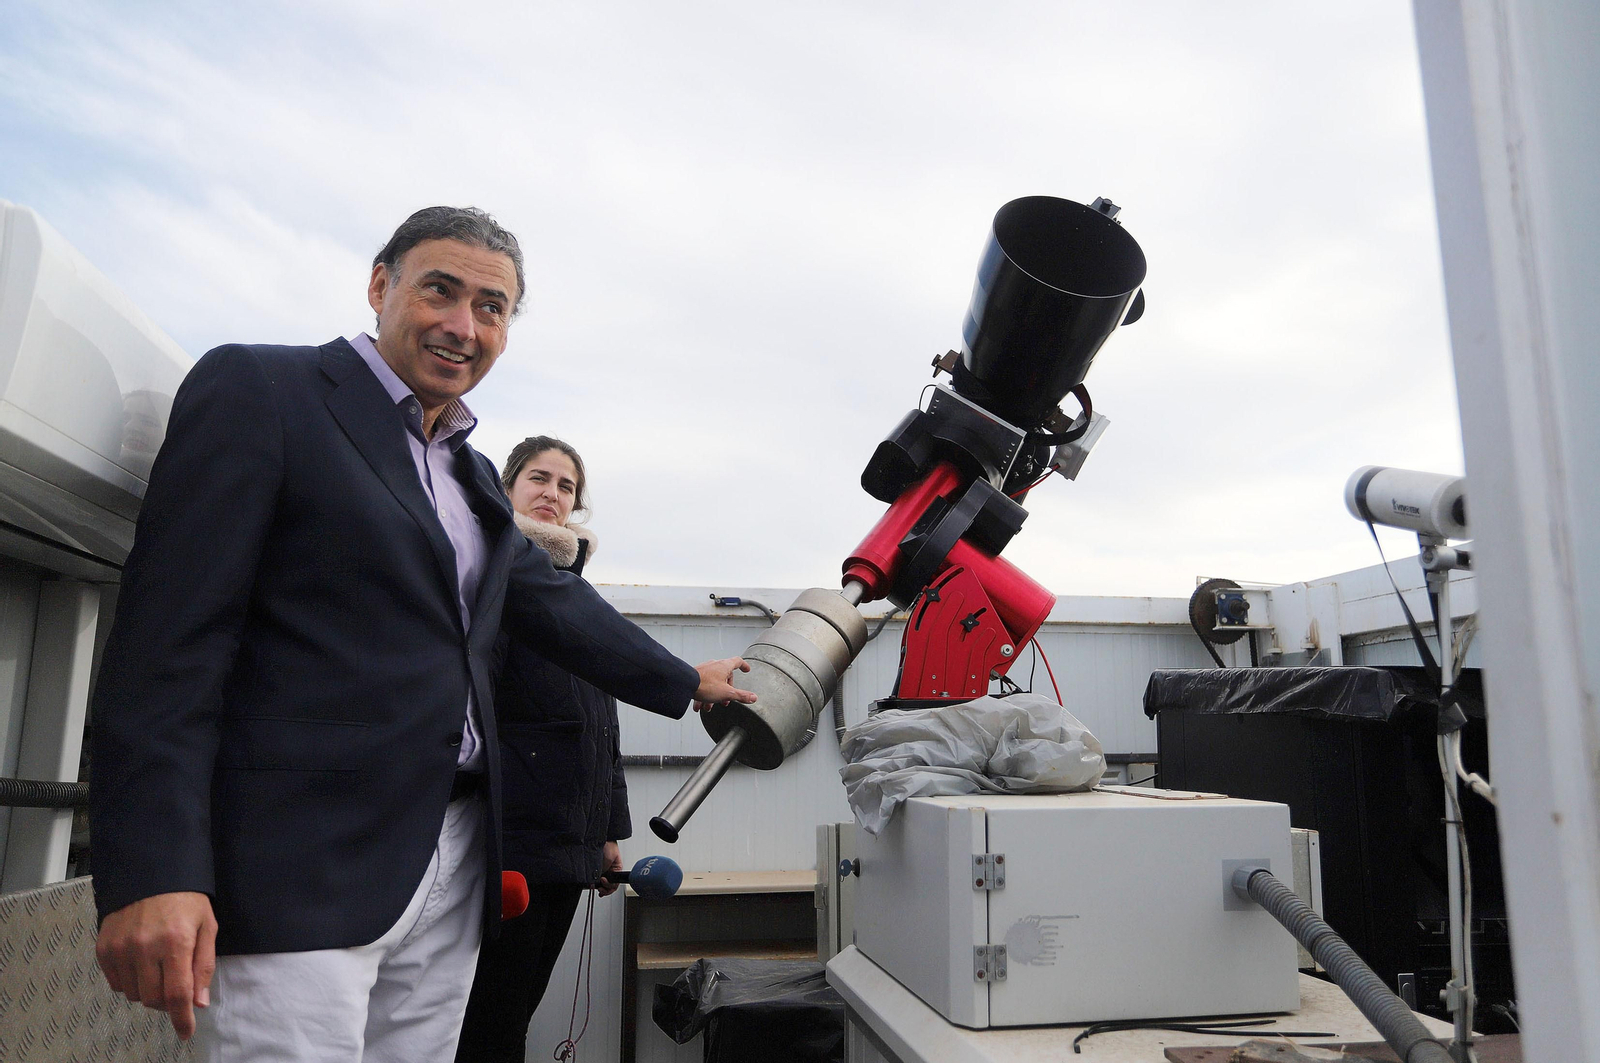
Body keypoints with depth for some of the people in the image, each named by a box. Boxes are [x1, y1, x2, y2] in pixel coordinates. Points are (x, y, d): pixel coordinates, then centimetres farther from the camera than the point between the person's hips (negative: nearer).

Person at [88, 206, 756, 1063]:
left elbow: (556, 601, 27)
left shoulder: (474, 476, 18)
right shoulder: (257, 390, -3)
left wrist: (687, 683, 31)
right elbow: (172, 631, -11)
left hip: (451, 871, 7)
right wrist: (151, 872, -17)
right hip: (299, 869, -6)